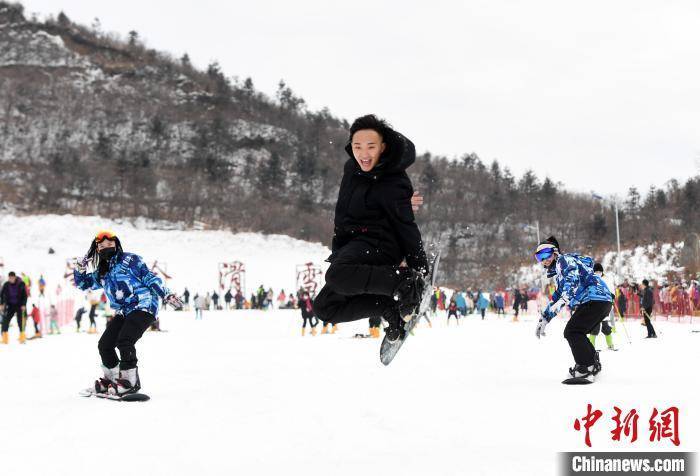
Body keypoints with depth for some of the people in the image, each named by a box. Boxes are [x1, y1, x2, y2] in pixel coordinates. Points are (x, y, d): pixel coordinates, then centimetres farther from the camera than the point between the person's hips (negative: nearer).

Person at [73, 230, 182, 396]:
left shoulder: (129, 259, 1)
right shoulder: (101, 273, 20)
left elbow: (149, 277, -3)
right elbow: (82, 283, 27)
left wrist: (166, 295, -13)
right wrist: (81, 266, 9)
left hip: (143, 307, -7)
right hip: (124, 312, 7)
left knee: (124, 341, -23)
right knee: (104, 345, 1)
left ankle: (130, 381, -14)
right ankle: (111, 379, 20)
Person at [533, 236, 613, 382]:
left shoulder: (564, 260, -1)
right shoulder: (559, 275, 30)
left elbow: (573, 277, -21)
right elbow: (557, 298, 39)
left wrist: (565, 299, -34)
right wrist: (543, 319, 37)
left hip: (595, 298, -11)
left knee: (571, 332, -12)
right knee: (577, 333, 19)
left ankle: (586, 367, -15)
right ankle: (593, 363, 20)